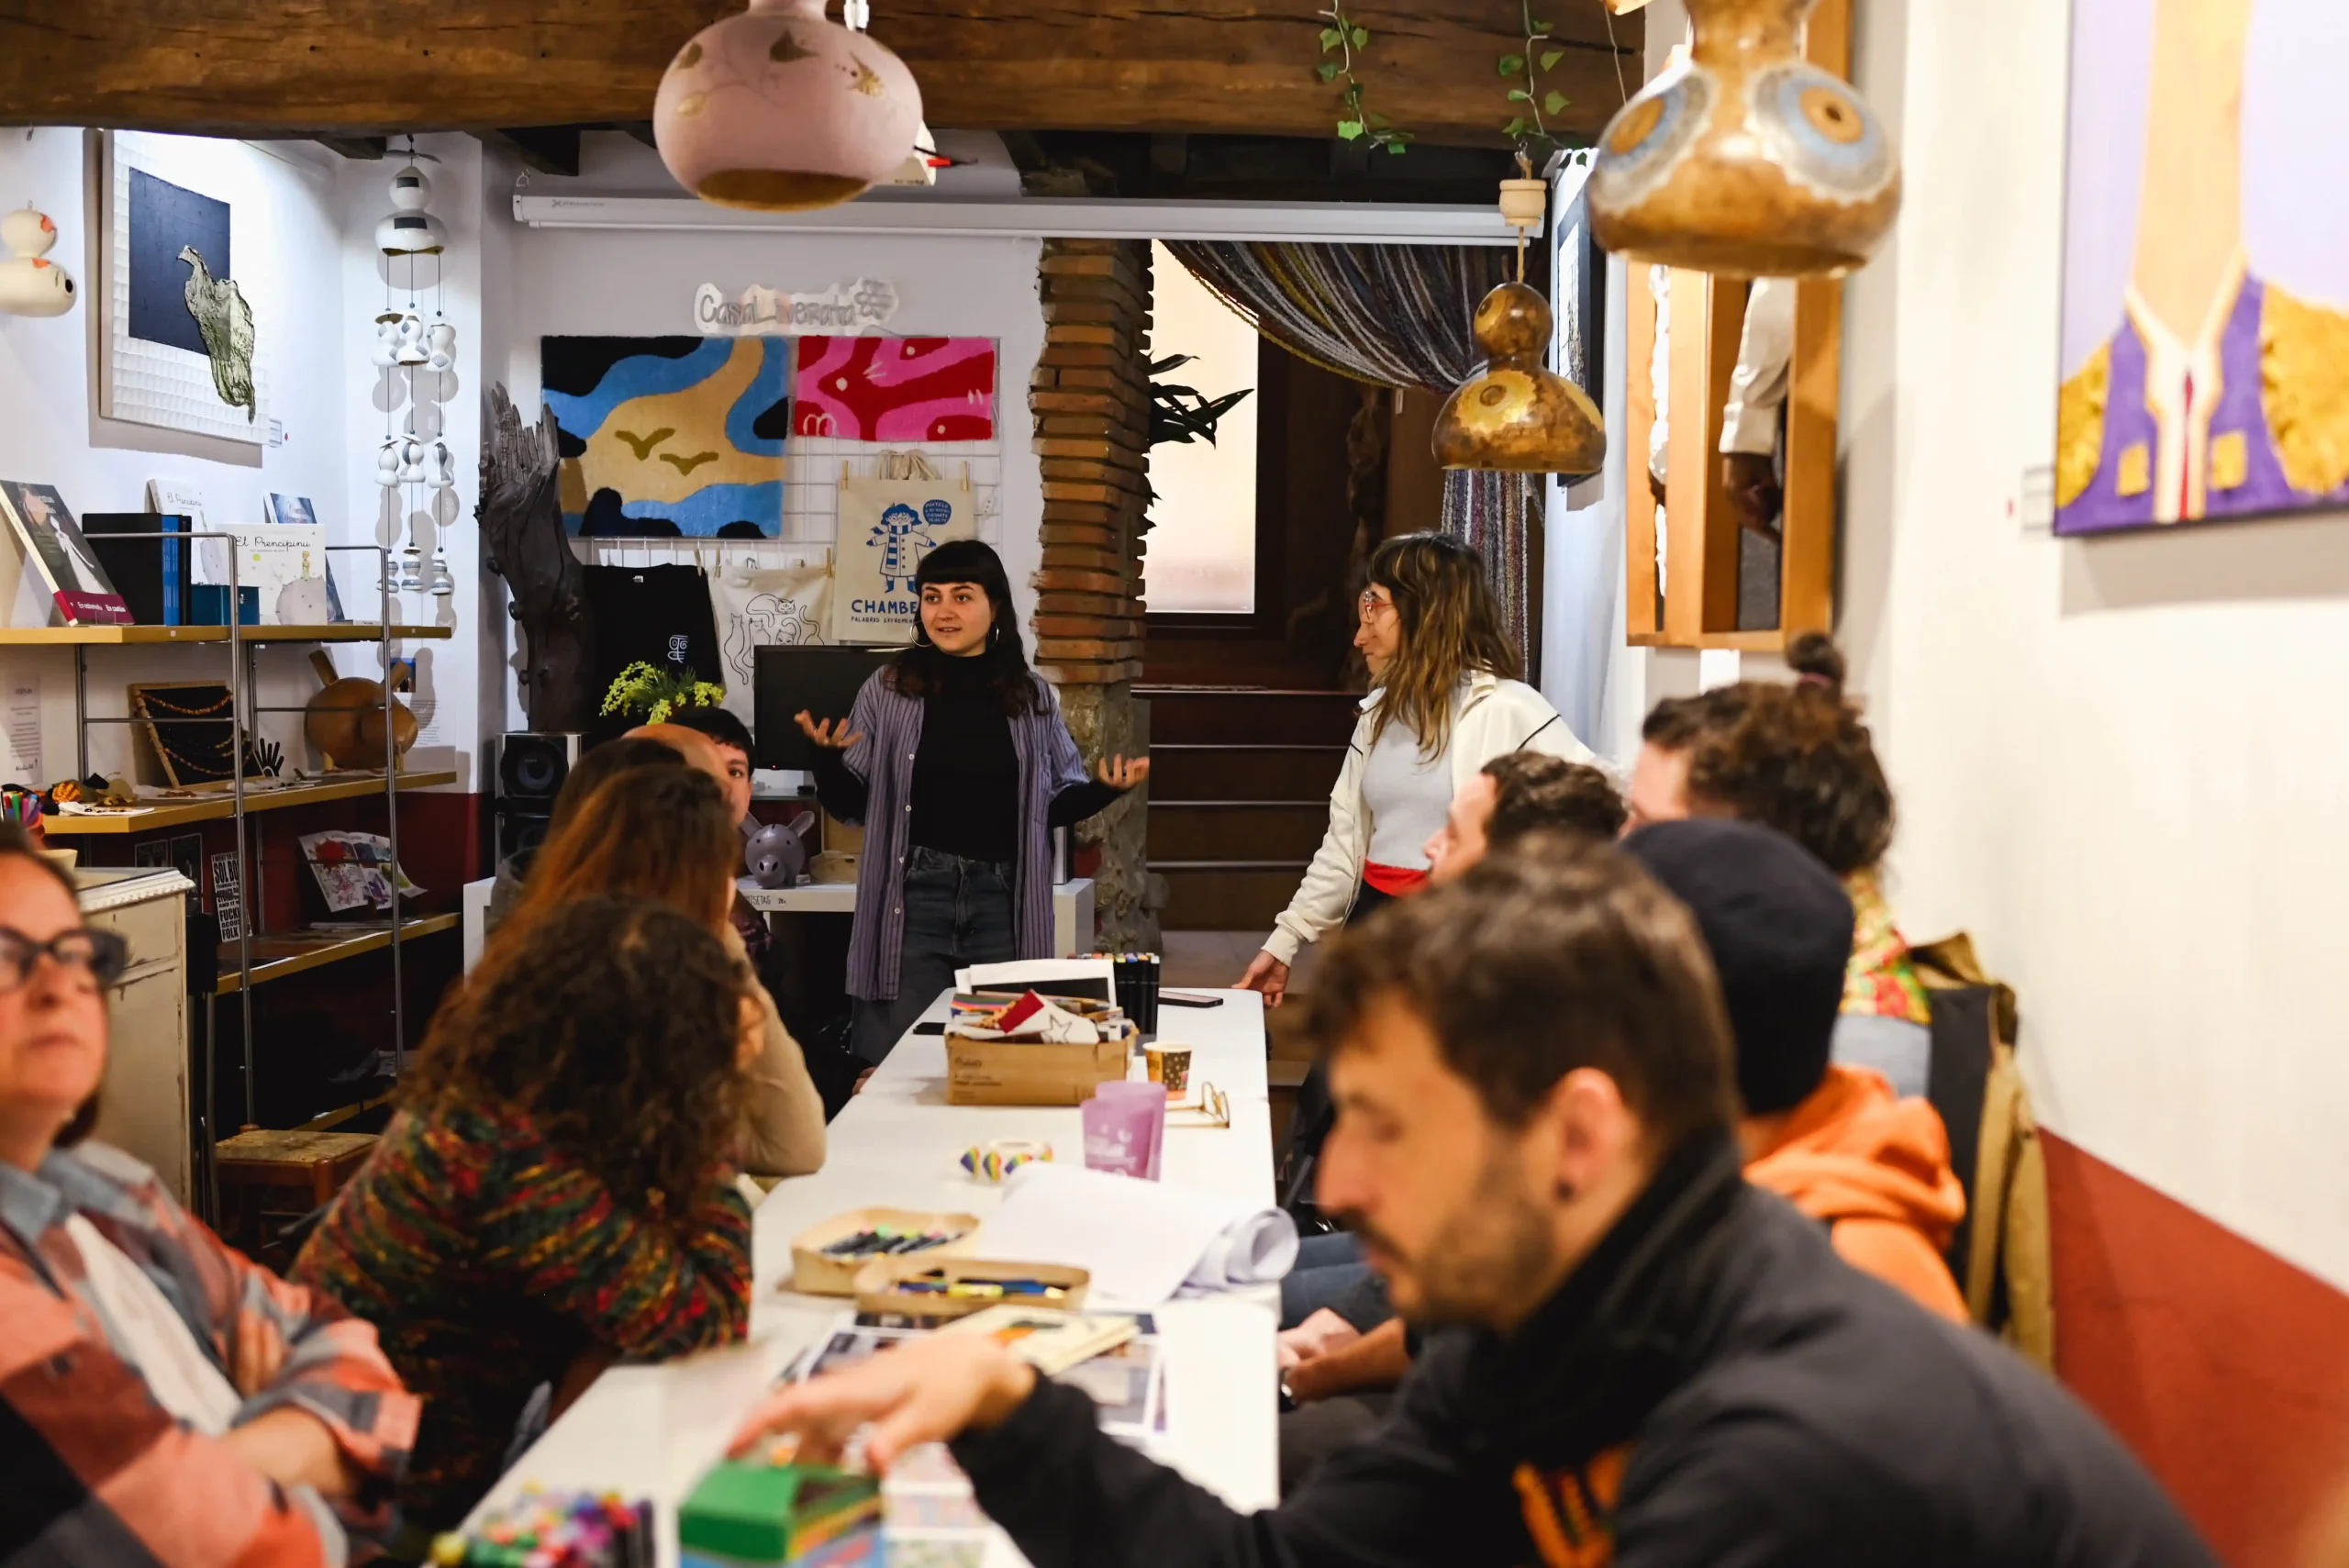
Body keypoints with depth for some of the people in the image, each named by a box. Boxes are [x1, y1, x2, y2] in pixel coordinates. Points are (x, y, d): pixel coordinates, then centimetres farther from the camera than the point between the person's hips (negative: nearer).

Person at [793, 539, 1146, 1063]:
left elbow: (1056, 803, 12)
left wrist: (1104, 789, -7)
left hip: (1002, 903, 2)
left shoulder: (1033, 698, 5)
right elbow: (852, 805, 3)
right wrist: (828, 761, -17)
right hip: (913, 899, -1)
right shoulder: (888, 690, 0)